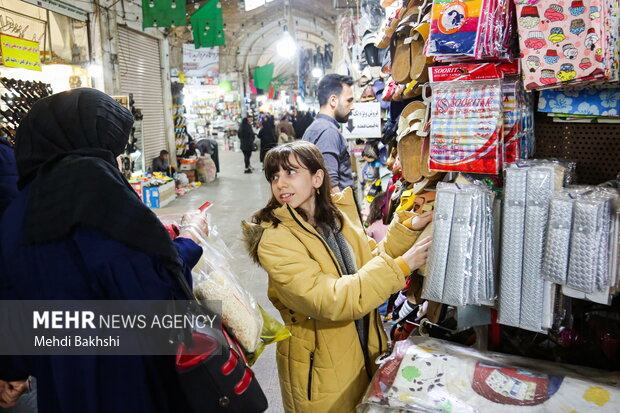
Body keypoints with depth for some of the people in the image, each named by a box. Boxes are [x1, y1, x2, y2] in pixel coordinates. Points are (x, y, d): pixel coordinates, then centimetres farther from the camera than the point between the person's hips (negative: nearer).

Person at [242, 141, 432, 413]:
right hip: (321, 369, -6)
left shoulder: (339, 212, -3)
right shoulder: (274, 240, -22)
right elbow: (329, 301, -31)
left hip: (368, 352, 6)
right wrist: (400, 267, -27)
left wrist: (407, 227, -5)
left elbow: (370, 260, 10)